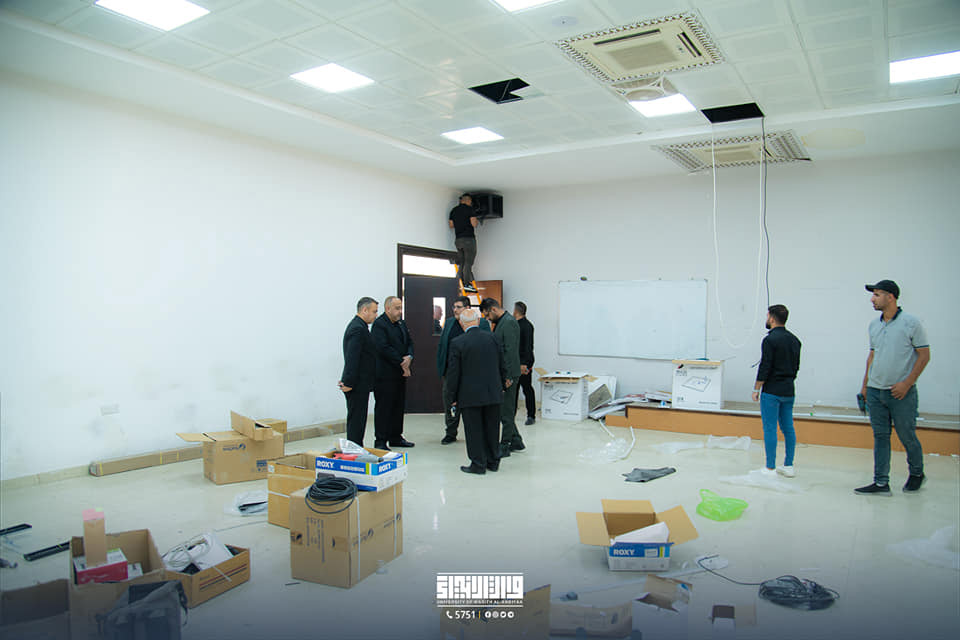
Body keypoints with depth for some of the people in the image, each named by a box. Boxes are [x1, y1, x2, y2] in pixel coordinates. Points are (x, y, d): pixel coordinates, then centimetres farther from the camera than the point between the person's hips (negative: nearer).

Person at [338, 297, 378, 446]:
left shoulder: (359, 326, 16)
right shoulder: (357, 329, -18)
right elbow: (352, 358, -23)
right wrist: (349, 382, -23)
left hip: (360, 383, 10)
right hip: (358, 384, -10)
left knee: (357, 419, 15)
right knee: (356, 419, -4)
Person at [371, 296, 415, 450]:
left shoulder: (401, 323, 14)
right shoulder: (379, 324, -12)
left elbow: (409, 343, 15)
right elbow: (384, 348, -20)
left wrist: (409, 357, -7)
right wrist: (402, 363, -15)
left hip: (400, 373, 8)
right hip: (385, 375, -8)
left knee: (398, 406, 14)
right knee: (384, 408, -2)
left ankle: (396, 438, 25)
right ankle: (380, 441, 5)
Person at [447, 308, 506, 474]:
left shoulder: (457, 343, -11)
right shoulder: (492, 337, -1)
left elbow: (453, 372, -9)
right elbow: (502, 365, 7)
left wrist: (454, 395, 2)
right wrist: (500, 386, 19)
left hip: (470, 395, -4)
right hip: (493, 392, 4)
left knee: (474, 431, 6)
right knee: (492, 428, 15)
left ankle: (478, 464, 12)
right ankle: (493, 462, 26)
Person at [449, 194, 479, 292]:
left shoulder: (453, 210, 15)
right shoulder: (470, 209, -3)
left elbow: (451, 225, 17)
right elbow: (474, 224, -10)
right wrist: (477, 221, 12)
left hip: (458, 239, 6)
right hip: (468, 238, -6)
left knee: (461, 263, 9)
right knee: (468, 262, -7)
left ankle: (461, 283, 5)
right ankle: (467, 284, -12)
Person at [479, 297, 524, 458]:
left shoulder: (509, 322, -15)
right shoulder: (500, 322, 16)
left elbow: (511, 352, -21)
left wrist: (508, 377, -22)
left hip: (507, 375, -10)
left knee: (506, 411, -1)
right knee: (502, 409, 16)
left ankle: (504, 447, 7)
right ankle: (516, 441, 27)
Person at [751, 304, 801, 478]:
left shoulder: (770, 340, -15)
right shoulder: (794, 339, 11)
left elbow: (765, 367, -17)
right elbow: (796, 365, 15)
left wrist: (756, 389, -9)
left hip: (772, 391, -8)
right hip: (789, 391, 8)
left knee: (770, 428, -3)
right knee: (788, 428, 12)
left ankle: (770, 468, 0)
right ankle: (788, 466, 16)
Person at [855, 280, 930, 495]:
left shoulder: (911, 323, -7)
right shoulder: (874, 324, 10)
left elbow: (924, 355, -6)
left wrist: (907, 383, -13)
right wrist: (865, 384, 15)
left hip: (901, 392, -5)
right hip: (875, 391, 5)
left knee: (907, 436, 6)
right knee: (880, 436, 6)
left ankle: (917, 474, 31)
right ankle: (881, 482, 10)